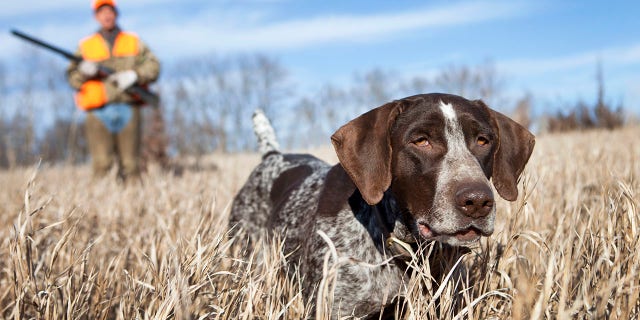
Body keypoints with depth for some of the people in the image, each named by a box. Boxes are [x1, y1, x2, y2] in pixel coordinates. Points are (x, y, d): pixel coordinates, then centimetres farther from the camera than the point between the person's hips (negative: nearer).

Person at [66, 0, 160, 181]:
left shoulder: (134, 42, 16)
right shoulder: (85, 46, 15)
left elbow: (153, 66, 7)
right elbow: (72, 78, 12)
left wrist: (134, 75, -10)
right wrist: (84, 71, -10)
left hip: (128, 110, 1)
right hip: (99, 112, -1)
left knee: (130, 165, 1)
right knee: (101, 164, -12)